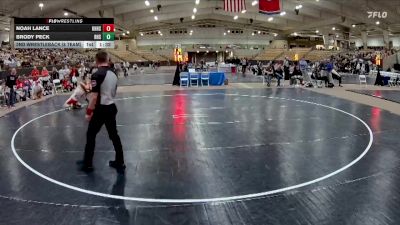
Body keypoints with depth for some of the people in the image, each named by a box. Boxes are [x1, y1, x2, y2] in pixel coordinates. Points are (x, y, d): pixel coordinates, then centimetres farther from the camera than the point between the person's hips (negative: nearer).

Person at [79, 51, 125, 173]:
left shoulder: (97, 75, -16)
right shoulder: (113, 74, 6)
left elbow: (94, 96, -20)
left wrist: (89, 111, -13)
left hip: (100, 109, -6)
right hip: (111, 107, 7)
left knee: (91, 135, 8)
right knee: (114, 135, 12)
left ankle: (88, 164, 17)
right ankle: (120, 163, 17)